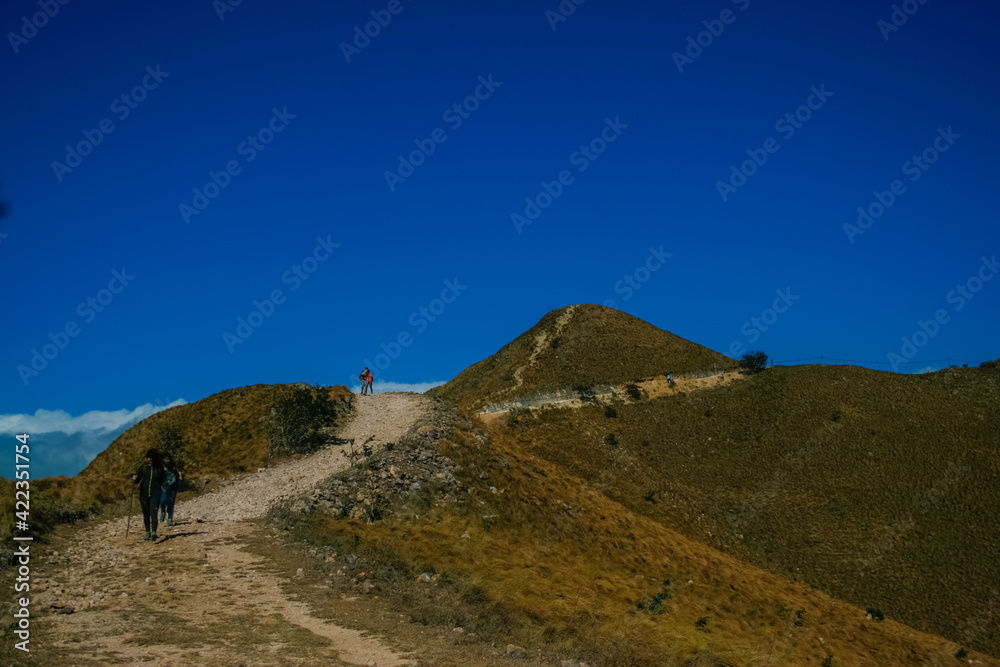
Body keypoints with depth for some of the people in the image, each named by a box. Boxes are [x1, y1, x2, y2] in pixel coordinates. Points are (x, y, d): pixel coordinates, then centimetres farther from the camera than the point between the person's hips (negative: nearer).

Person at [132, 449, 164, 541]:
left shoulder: (159, 468, 3)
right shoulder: (144, 467, 4)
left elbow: (161, 481, 14)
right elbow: (137, 479, 0)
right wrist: (134, 479, -21)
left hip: (155, 494, -2)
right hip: (144, 494, 2)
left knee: (153, 513, -15)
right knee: (146, 514, 10)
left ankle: (154, 532, -18)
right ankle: (147, 532, 22)